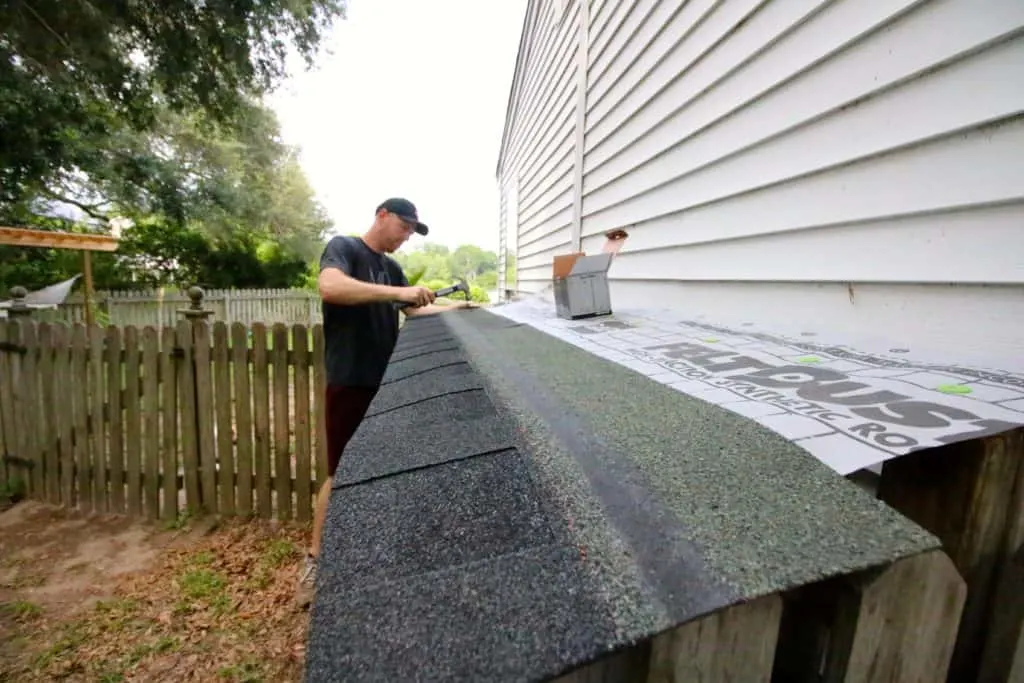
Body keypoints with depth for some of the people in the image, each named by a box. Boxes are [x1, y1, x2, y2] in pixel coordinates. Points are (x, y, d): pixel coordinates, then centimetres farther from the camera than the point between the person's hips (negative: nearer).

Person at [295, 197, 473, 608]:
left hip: (385, 383, 7)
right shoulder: (343, 248, -4)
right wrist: (398, 292, -29)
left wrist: (451, 309, 4)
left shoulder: (391, 268, 18)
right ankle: (314, 560, 19)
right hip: (349, 382, -7)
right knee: (341, 473, 1)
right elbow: (329, 287, -25)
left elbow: (414, 311, 19)